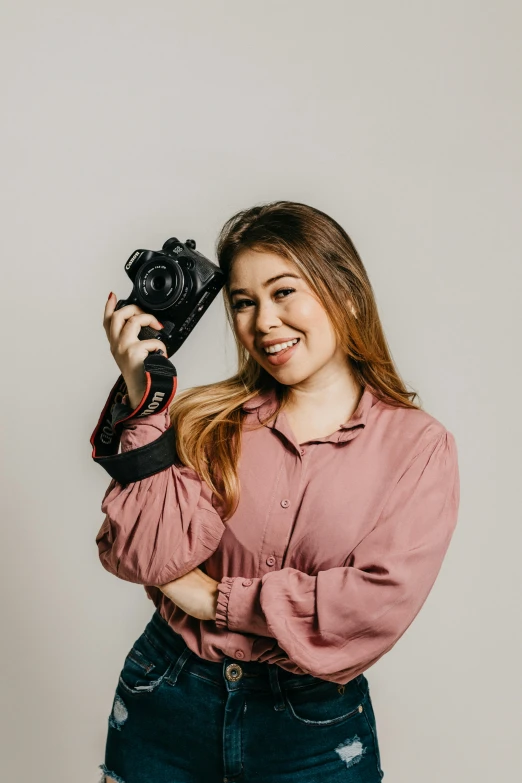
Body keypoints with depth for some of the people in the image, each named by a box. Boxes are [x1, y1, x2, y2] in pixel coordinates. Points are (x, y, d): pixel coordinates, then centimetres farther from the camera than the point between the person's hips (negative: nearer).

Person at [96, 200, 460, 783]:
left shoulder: (419, 445, -8)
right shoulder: (208, 418, -4)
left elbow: (383, 600, -18)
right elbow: (143, 558, -13)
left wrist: (214, 599, -13)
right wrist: (146, 402, -16)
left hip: (314, 729, -1)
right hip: (165, 702, 2)